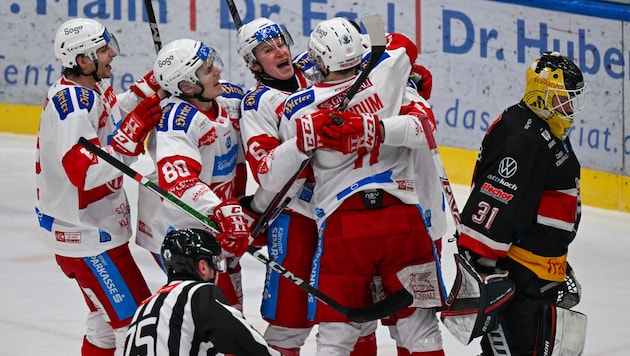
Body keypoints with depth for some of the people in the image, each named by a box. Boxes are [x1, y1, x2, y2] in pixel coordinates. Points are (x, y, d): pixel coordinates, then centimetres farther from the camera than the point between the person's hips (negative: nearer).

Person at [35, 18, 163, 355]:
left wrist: (149, 86, 10)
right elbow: (85, 173, -32)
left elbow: (112, 112, 24)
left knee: (108, 316, 23)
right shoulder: (72, 104, -25)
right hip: (85, 234, -10)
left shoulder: (89, 88, 3)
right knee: (135, 321, -9)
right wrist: (129, 137, -35)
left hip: (96, 224, 10)